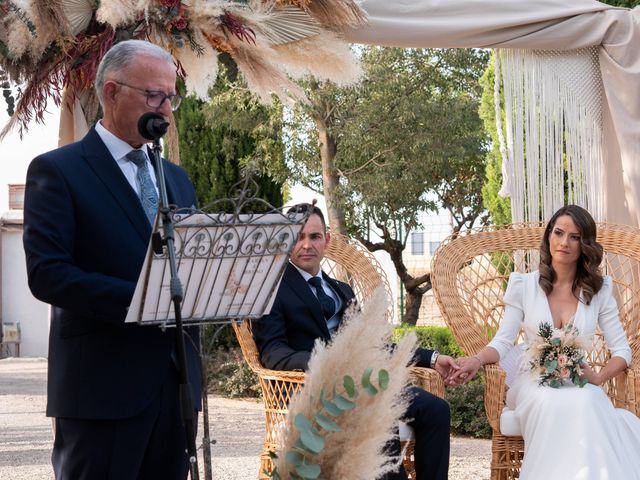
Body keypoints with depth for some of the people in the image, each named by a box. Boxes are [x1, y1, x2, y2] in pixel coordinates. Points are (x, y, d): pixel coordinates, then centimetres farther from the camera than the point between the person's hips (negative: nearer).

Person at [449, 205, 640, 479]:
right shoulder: (524, 285, 7)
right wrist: (477, 360, -22)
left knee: (586, 402, -38)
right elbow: (503, 341, 0)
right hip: (533, 382, -1)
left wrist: (599, 377, -11)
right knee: (552, 403, -38)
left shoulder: (599, 290, 10)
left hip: (578, 386, 1)